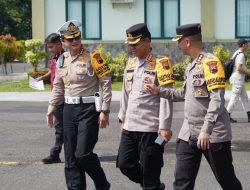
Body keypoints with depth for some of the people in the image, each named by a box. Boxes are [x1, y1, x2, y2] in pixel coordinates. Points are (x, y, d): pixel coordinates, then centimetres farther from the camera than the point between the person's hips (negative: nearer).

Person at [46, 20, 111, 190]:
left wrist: (104, 111, -12)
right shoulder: (62, 60, 10)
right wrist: (51, 109, 16)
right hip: (69, 110, 6)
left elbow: (106, 84, -9)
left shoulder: (93, 57, -8)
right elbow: (58, 87, 20)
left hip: (89, 109, -6)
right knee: (71, 157, 7)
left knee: (83, 154, -11)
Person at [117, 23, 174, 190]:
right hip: (130, 127, 7)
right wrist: (123, 119, 20)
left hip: (151, 128, -7)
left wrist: (164, 126, -17)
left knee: (149, 171, -1)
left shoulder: (160, 63, -10)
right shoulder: (131, 63, 12)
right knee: (124, 164, 9)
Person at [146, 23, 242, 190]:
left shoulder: (210, 62, -14)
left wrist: (206, 130, -27)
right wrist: (159, 91, 18)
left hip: (214, 134, -8)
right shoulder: (191, 65, 13)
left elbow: (217, 99, -22)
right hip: (189, 134, 8)